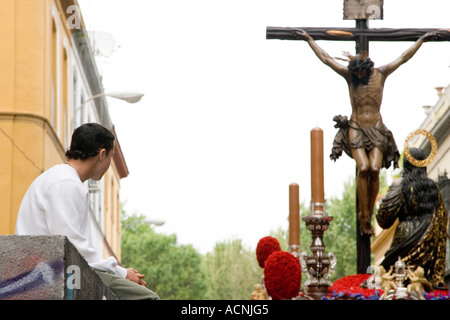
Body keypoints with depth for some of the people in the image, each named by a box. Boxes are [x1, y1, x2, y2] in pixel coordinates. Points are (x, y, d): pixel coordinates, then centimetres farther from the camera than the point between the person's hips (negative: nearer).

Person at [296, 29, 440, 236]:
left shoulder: (381, 74, 4)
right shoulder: (349, 75, 3)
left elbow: (403, 58, 11)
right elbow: (325, 58, 8)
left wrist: (422, 40, 15)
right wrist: (309, 39, 11)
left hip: (376, 130, 1)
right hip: (356, 129, -1)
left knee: (374, 169, -19)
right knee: (363, 168, -23)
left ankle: (368, 214, -7)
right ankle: (364, 216, -17)